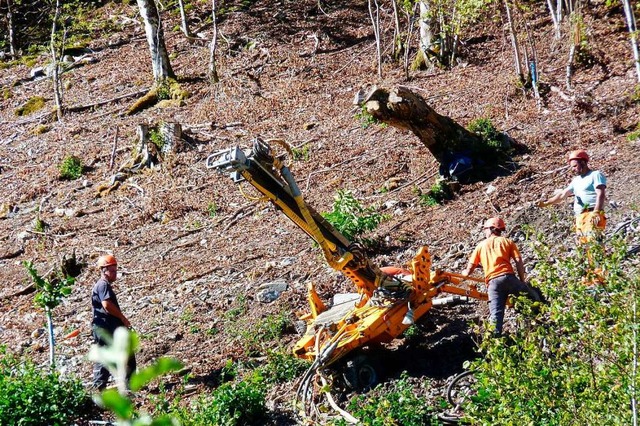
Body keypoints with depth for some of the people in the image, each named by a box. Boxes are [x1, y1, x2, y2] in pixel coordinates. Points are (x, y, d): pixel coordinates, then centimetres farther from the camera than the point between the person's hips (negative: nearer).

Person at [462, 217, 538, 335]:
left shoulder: (481, 245, 21)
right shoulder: (507, 242, 19)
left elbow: (469, 270, 19)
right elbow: (519, 261, 5)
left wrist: (464, 273, 41)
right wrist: (522, 281, 10)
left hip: (493, 282, 1)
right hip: (508, 277, -1)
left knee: (496, 315, -4)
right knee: (533, 296, 16)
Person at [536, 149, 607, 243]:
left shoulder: (595, 175, 1)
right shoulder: (576, 180, 24)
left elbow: (600, 194, -11)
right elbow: (563, 194, 24)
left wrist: (596, 212, -24)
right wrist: (545, 203, 15)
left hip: (592, 216, -8)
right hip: (580, 218, 8)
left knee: (591, 240, -24)